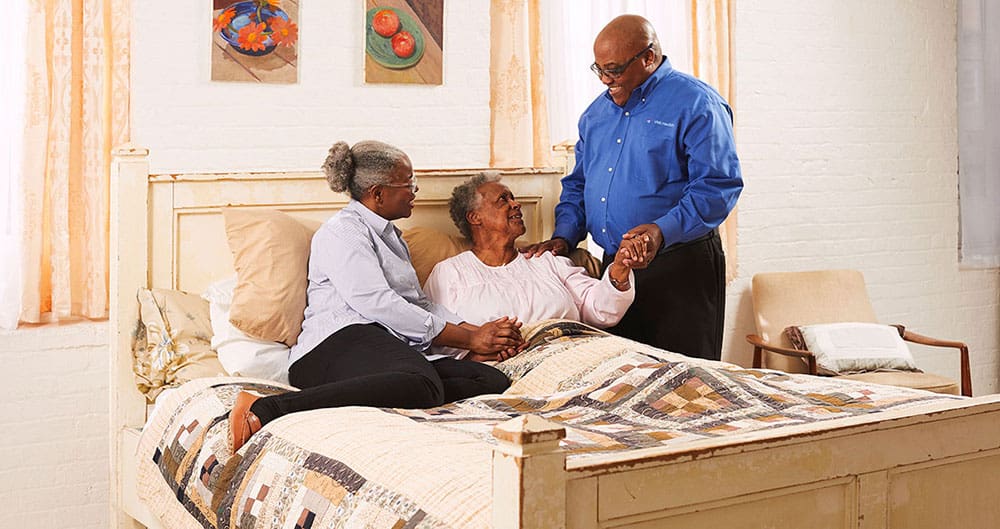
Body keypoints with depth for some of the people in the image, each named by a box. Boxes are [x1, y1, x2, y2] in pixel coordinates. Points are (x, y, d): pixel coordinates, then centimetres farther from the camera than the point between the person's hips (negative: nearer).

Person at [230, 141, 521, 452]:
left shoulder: (390, 236, 33)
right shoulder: (341, 231, 4)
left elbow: (420, 304, 28)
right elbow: (376, 304, -9)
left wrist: (480, 334, 9)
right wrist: (469, 339, -9)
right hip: (339, 344, -8)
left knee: (495, 381, -16)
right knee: (424, 386, -41)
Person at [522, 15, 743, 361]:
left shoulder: (697, 105, -6)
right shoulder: (597, 112, 17)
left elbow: (718, 185, -15)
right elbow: (577, 184, 22)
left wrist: (663, 231, -28)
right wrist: (563, 237, 5)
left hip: (680, 267, -6)